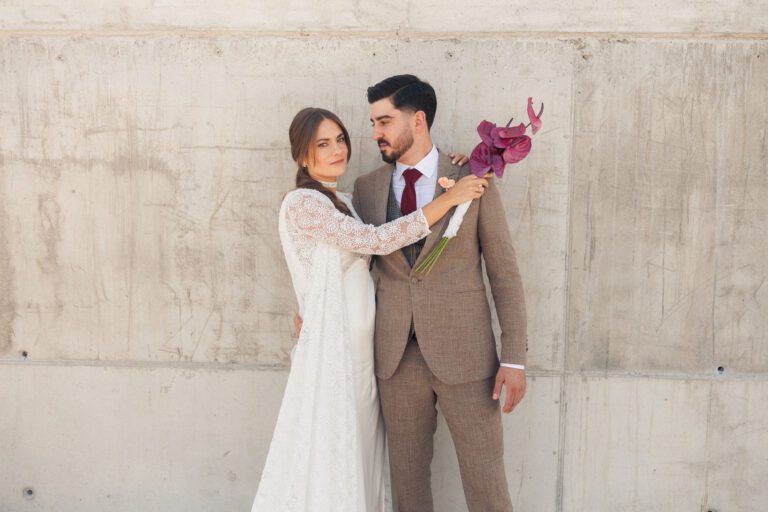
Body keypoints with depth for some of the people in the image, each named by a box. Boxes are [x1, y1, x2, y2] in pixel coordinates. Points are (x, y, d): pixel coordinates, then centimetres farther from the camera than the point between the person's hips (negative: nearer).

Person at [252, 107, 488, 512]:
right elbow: (377, 240, -20)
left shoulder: (344, 202, 14)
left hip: (359, 347, 8)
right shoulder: (303, 202, -13)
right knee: (328, 453, 0)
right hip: (331, 347, -8)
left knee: (357, 455, 14)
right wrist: (448, 199, -18)